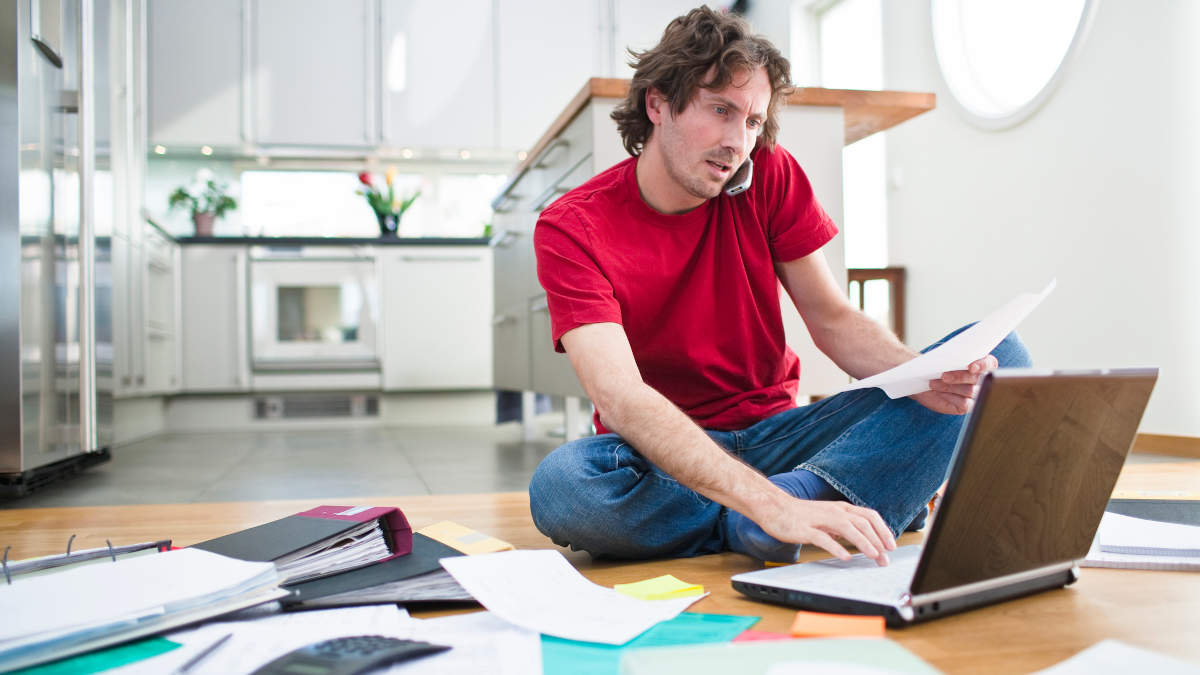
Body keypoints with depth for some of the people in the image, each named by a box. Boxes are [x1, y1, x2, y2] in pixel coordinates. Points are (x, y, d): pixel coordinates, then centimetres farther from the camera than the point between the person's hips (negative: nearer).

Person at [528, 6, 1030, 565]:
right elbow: (619, 398, -27)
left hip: (775, 432, 3)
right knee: (558, 486, -39)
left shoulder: (770, 176, -1)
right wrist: (770, 504, -40)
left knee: (999, 358, -11)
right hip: (659, 456, -3)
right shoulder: (570, 227, -14)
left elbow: (833, 320, 1)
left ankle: (803, 498, -30)